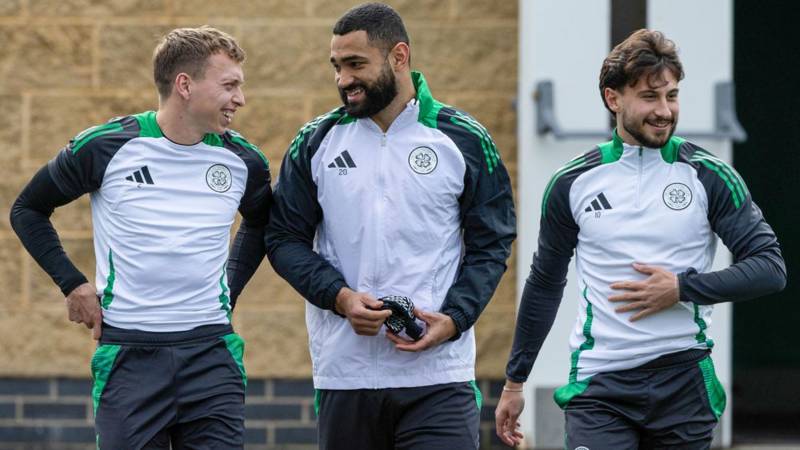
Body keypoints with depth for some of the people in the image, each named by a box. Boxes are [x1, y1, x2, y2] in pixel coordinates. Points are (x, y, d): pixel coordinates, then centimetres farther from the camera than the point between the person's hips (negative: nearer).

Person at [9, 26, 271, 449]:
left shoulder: (242, 160, 4)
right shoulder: (105, 147, -6)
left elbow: (260, 223, 27)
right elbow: (27, 211, 8)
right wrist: (72, 285, 1)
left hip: (210, 350, 3)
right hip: (129, 351, -3)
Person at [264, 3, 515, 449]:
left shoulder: (464, 140, 2)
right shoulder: (317, 142, 7)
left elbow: (491, 244, 5)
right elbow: (286, 238, 8)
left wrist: (454, 319, -11)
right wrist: (340, 297, -9)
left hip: (438, 374, -2)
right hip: (344, 373, 2)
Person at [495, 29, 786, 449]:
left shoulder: (710, 177, 1)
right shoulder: (571, 184, 5)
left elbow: (770, 266, -2)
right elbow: (544, 284, 17)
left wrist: (682, 288, -13)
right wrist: (515, 381, 19)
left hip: (684, 382, 0)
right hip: (599, 386, 0)